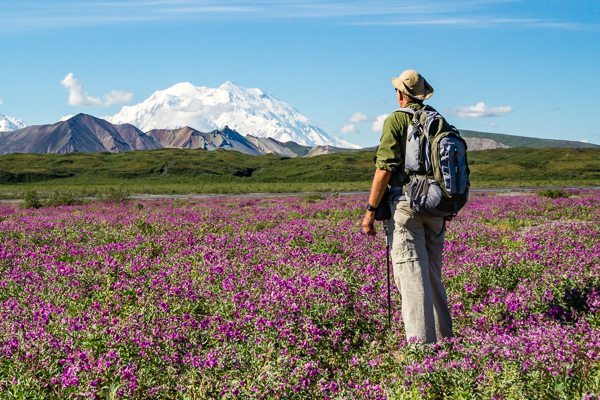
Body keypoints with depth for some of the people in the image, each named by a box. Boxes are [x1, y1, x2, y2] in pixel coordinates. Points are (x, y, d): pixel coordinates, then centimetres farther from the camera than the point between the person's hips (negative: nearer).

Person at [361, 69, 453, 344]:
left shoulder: (396, 120, -5)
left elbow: (385, 169, -14)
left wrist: (370, 211, -10)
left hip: (405, 203, -6)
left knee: (411, 275, -6)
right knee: (433, 273, 16)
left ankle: (421, 342, -9)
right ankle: (443, 337, 24)